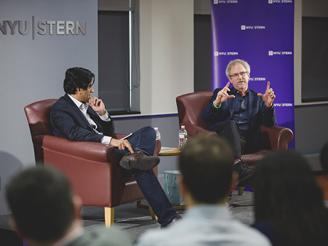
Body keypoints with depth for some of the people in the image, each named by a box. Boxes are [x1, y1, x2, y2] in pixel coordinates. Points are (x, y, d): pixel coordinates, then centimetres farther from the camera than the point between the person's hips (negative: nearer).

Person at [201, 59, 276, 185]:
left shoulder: (257, 98, 25)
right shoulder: (221, 93, 21)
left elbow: (269, 124, 11)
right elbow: (205, 118, 6)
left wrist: (268, 105, -8)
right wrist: (217, 103, -14)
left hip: (247, 141, 1)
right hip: (226, 135, -1)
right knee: (230, 124, -35)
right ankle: (238, 166, -51)